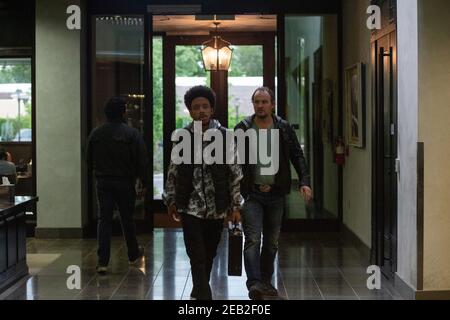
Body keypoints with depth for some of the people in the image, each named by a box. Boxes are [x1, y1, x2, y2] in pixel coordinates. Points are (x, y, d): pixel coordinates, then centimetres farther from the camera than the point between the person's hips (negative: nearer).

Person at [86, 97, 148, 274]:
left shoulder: (96, 133, 1)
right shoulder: (132, 133, -10)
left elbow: (89, 159, 10)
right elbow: (141, 160, -11)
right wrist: (144, 182, -2)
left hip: (103, 182, 2)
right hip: (125, 182, -2)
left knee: (104, 220, 2)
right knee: (127, 219, 13)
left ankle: (102, 261, -6)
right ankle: (133, 255, 30)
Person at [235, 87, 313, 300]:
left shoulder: (284, 129, 4)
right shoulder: (243, 129, -1)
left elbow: (297, 156, 5)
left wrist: (304, 182, -8)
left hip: (276, 193, 3)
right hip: (251, 193, -3)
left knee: (272, 241, 12)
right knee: (252, 239, -14)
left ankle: (266, 281, 25)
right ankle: (254, 284, -18)